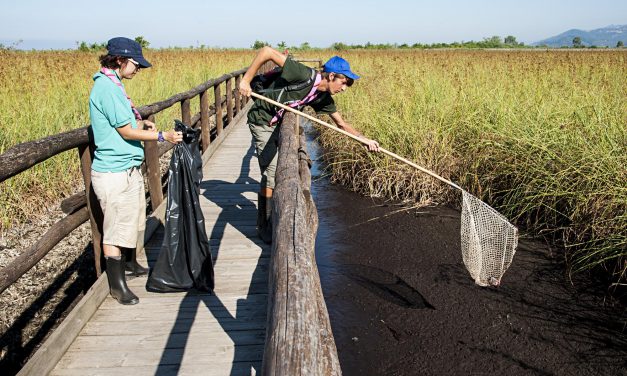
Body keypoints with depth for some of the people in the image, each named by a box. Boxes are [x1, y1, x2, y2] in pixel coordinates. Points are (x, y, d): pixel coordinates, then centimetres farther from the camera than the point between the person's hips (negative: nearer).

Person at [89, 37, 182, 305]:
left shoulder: (111, 84, 12)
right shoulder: (107, 87, -19)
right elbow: (126, 132, -18)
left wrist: (140, 124, 6)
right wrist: (162, 136, -14)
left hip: (127, 167, 10)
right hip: (114, 173, -10)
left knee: (130, 221, 22)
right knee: (116, 229, 2)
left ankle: (128, 265, 41)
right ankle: (117, 285, 15)